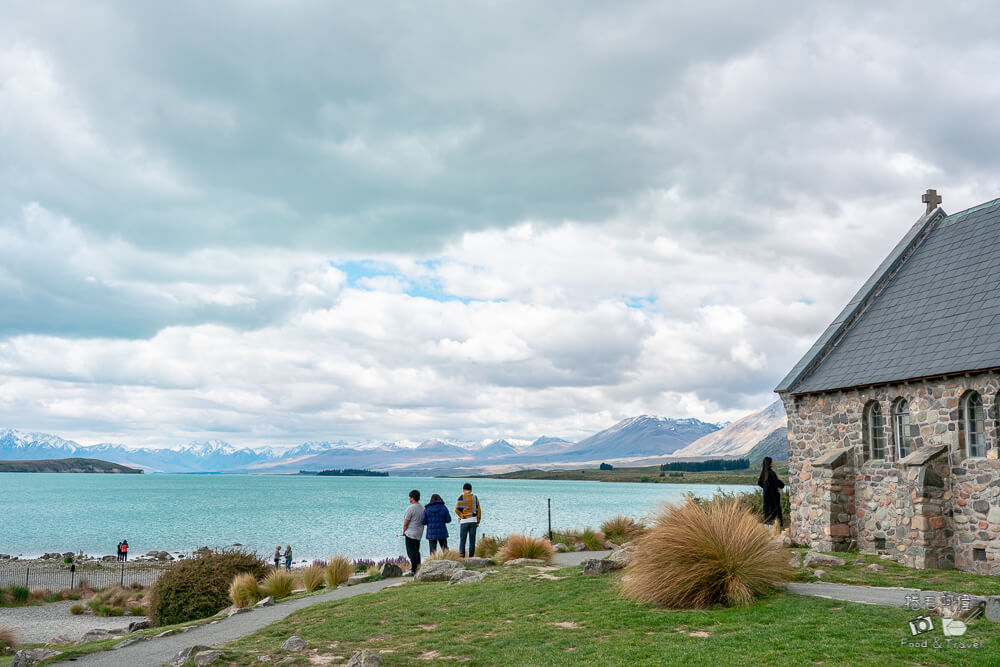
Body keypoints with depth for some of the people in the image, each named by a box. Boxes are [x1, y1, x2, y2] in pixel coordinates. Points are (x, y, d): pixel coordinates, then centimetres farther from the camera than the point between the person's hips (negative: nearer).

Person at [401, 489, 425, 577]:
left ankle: (413, 571, -2)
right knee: (416, 551, 19)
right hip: (419, 534, 8)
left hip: (410, 534, -8)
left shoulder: (411, 508, -18)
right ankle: (418, 568, 26)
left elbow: (406, 523, -16)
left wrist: (404, 532, 1)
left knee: (411, 552, -4)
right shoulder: (422, 507, 6)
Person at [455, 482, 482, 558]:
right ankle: (471, 557, 4)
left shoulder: (461, 497, -3)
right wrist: (478, 521, 15)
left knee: (462, 540, 1)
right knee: (472, 540, 5)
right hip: (473, 521, 3)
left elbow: (457, 509, -10)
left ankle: (462, 557, -4)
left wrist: (462, 516, 4)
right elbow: (479, 510, 10)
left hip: (464, 521, -3)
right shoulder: (475, 498, 9)